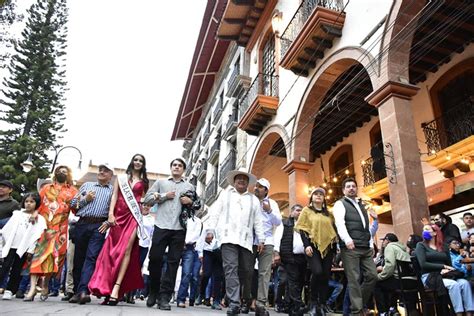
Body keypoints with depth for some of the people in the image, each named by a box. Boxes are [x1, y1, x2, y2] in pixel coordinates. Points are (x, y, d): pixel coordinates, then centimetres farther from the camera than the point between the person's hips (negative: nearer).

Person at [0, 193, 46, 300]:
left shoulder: (39, 219, 3)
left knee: (16, 270, 3)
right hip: (10, 245, 2)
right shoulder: (17, 214, 12)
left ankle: (9, 291, 12)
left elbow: (36, 236, -2)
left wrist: (31, 250, -7)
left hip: (24, 248, -2)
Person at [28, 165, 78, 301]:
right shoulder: (46, 188, 21)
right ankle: (33, 287, -8)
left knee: (53, 254, -6)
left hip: (59, 228, -1)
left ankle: (45, 284, 10)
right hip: (42, 225, 1)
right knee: (37, 252, -8)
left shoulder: (72, 191, 15)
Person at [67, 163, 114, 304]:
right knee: (78, 258, 7)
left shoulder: (113, 190, 13)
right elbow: (73, 204, 17)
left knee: (91, 257, -14)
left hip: (99, 226, -3)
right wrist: (85, 199, 1)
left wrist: (109, 222, -12)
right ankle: (76, 291, 17)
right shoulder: (86, 185, 20)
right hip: (82, 224, 3)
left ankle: (83, 291, -21)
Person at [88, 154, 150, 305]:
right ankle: (107, 288, 1)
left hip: (134, 216, -1)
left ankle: (116, 288, -17)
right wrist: (111, 214, -6)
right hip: (119, 215, 1)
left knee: (127, 249, -14)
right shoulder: (121, 178, 16)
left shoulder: (143, 182, 17)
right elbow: (114, 196, 5)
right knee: (113, 250, -3)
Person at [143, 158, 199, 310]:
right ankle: (153, 291, 21)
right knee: (155, 258, -1)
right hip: (161, 226, -1)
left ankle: (164, 296, 5)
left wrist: (191, 202, -3)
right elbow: (147, 199, 6)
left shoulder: (190, 186, 18)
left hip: (179, 228, 1)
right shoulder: (161, 182, 15)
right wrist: (164, 196, -5)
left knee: (173, 262, -1)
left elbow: (199, 205, 18)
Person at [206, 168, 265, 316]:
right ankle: (234, 303, -15)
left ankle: (235, 299, 23)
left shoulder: (254, 199, 20)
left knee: (247, 270, 2)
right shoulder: (225, 194, 16)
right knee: (231, 269, -13)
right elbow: (215, 213, 10)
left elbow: (258, 221, 15)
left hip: (245, 239, 3)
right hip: (228, 236, -2)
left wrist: (261, 240, 8)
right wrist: (210, 230, -1)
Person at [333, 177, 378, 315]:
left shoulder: (362, 205, 25)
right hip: (350, 247, -6)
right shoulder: (340, 204, 3)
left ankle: (359, 303, 19)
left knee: (372, 276, 2)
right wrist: (347, 240, -27)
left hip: (366, 247, 7)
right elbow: (339, 223, -13)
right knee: (354, 279, -5)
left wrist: (371, 244, 16)